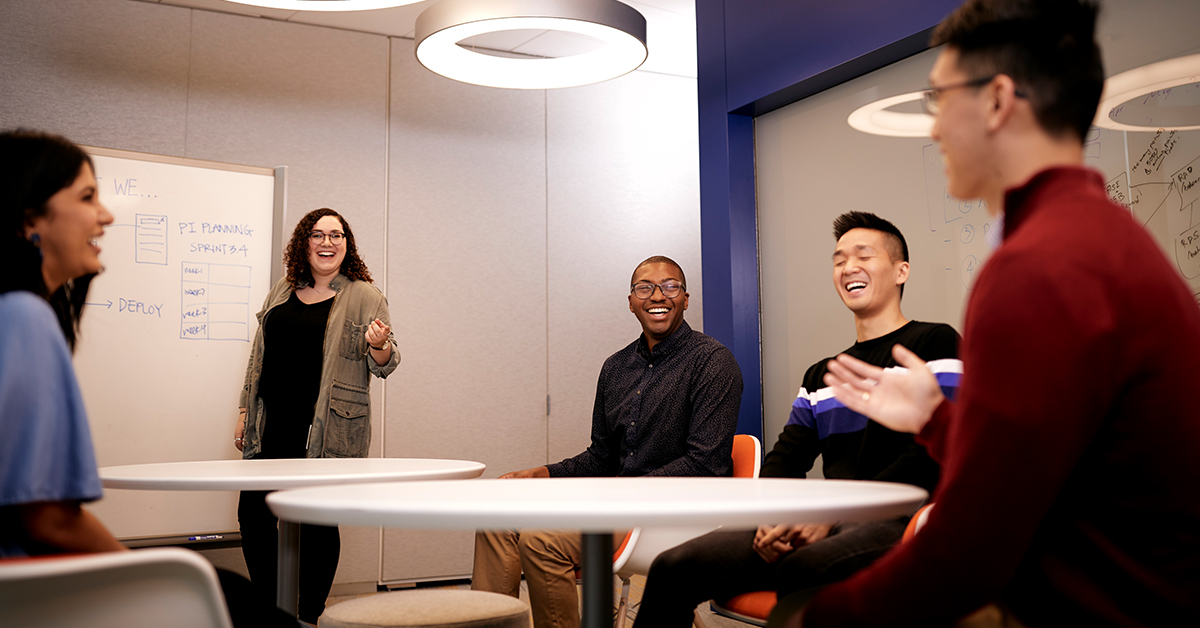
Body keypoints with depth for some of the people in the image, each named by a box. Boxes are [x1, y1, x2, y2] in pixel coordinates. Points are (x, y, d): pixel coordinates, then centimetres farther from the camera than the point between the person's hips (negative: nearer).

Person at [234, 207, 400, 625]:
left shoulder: (365, 297, 0)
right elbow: (259, 355, 19)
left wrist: (379, 345, -26)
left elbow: (385, 364, -4)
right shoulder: (282, 292, 14)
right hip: (272, 428, 5)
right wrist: (245, 411, 16)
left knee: (317, 525, 2)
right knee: (253, 515, 6)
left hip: (328, 432, -5)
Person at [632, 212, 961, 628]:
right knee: (674, 567, -13)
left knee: (801, 569, -40)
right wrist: (770, 518, -8)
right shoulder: (821, 375, 25)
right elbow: (785, 459, 17)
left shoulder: (935, 344, 4)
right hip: (826, 527, 6)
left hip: (897, 523, -6)